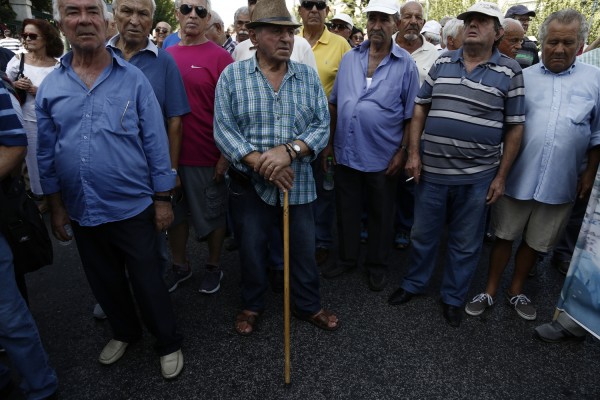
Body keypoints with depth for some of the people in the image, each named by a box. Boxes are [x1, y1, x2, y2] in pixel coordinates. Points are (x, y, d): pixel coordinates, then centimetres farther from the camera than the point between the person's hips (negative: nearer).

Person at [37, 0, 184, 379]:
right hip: (82, 212, 4)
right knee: (105, 283, 21)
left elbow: (156, 143, -6)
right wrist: (56, 205, 8)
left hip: (133, 208, -3)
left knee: (148, 282, 9)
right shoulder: (49, 87, 2)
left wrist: (163, 198, -7)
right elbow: (47, 153, 8)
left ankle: (169, 344, 31)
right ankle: (125, 332, 47)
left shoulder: (134, 79, -6)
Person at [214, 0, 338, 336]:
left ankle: (309, 306, 37)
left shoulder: (309, 76, 3)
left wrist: (289, 150, -19)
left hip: (299, 183, 2)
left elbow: (322, 125, -2)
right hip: (250, 183, -1)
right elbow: (224, 130, -9)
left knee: (304, 249, 14)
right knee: (252, 249, 14)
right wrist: (261, 162, -20)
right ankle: (252, 305, 39)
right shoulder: (232, 76, -3)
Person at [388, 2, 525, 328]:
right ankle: (413, 284, 37)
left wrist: (501, 176, -2)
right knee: (423, 234, 15)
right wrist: (413, 153, -1)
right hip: (431, 170, 2)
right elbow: (420, 107, 8)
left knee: (465, 243, 13)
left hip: (477, 177, -1)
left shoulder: (510, 72, 0)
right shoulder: (442, 62, 6)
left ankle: (453, 297, 33)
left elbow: (515, 127, 1)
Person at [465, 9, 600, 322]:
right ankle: (490, 291, 24)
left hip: (560, 181, 2)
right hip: (518, 177, -1)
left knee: (535, 242, 15)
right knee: (505, 236, 9)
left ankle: (516, 290, 35)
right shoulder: (522, 77, 1)